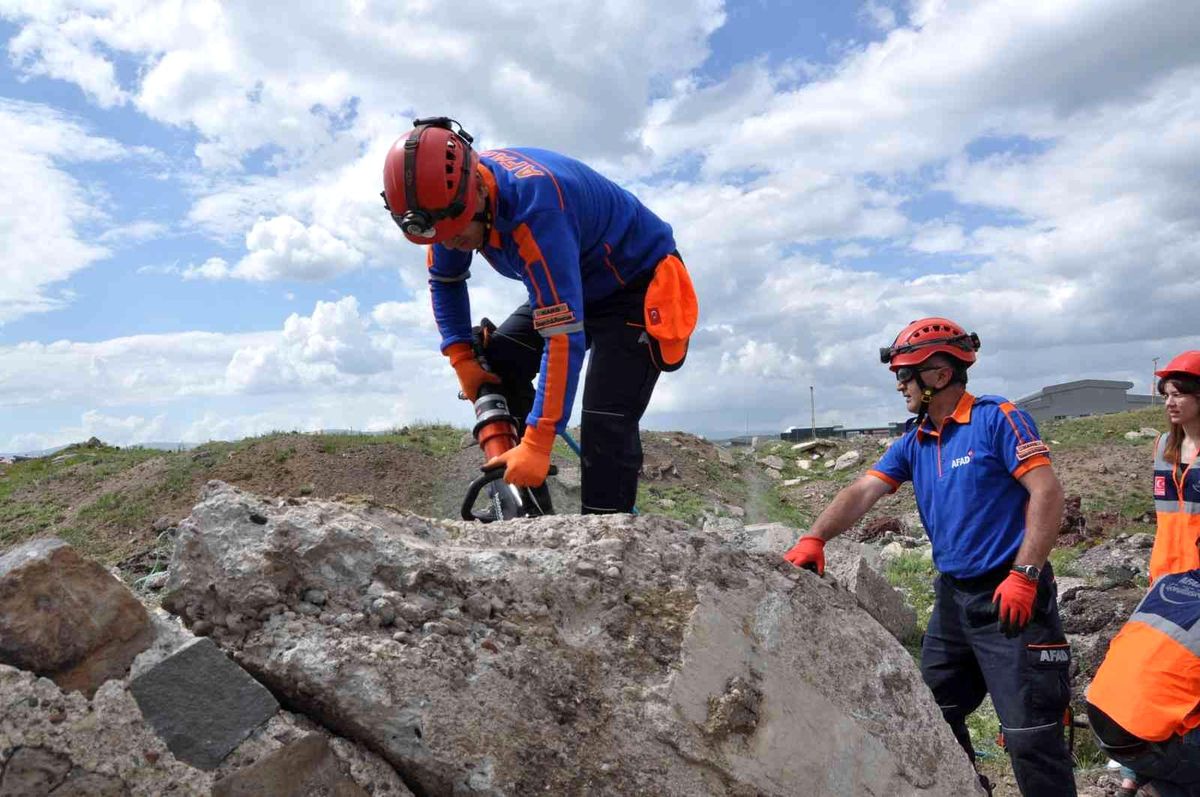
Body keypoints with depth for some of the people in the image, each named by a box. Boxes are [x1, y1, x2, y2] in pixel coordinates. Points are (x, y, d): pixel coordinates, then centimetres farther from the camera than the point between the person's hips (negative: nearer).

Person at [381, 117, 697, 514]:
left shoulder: (536, 208, -38)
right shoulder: (452, 196, -13)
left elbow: (564, 336, -41)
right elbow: (445, 281, 6)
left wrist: (538, 442, -40)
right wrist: (462, 357, -7)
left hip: (638, 285, -8)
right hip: (575, 287, 8)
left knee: (605, 428, -20)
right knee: (496, 365, -3)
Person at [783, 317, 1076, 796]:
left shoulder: (998, 419, -11)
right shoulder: (913, 443, 8)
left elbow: (1047, 492, -17)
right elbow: (862, 492, -2)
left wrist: (1025, 575, -22)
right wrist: (815, 538, -17)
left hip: (1009, 598, -7)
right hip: (953, 596, 7)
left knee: (1030, 735, -3)